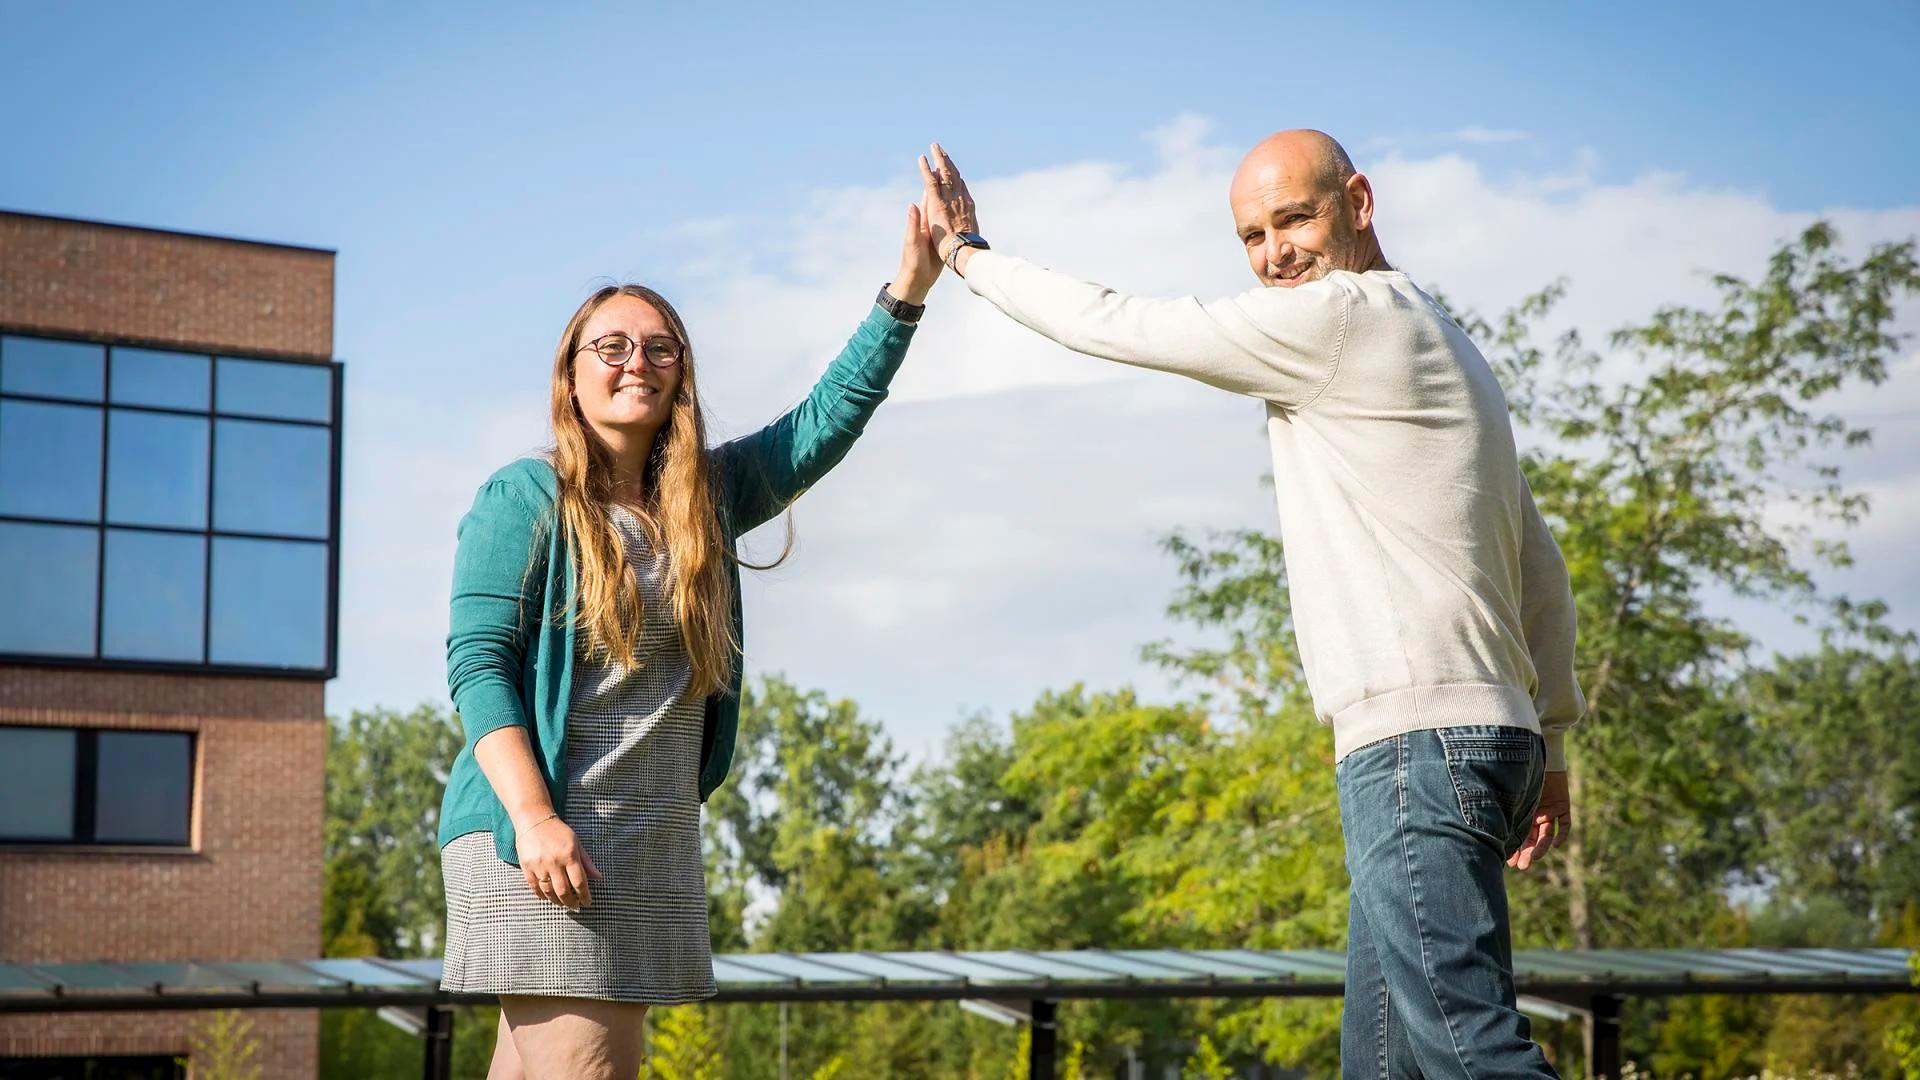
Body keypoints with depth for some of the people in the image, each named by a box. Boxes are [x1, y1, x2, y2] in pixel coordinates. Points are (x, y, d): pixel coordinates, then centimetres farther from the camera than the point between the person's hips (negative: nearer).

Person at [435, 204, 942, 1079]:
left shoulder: (706, 496, 14)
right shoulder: (524, 499, -3)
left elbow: (830, 417, 9)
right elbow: (477, 663, -9)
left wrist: (908, 289, -1)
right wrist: (534, 817, -19)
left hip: (658, 846, 6)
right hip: (541, 841, -6)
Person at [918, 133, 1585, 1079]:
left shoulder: (1338, 316, -6)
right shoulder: (1439, 343, 23)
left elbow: (1117, 328, -2)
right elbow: (1541, 570, 24)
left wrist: (967, 253, 12)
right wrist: (1548, 745, 26)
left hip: (1418, 737, -10)